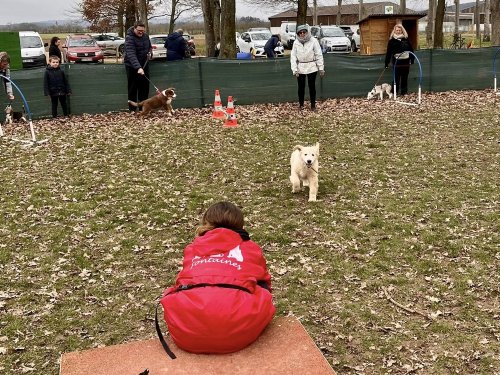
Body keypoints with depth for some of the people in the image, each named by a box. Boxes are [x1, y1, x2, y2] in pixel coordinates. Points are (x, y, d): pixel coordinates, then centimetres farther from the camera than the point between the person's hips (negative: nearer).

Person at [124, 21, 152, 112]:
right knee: (133, 88, -1)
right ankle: (132, 110, 5)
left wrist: (150, 52, -5)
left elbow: (150, 46, 20)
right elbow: (131, 54, -33)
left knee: (145, 87, 9)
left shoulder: (145, 36, 2)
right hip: (132, 66, -6)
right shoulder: (129, 38, -21)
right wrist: (138, 68, -45)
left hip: (144, 64, 6)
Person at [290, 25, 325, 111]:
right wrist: (294, 69, -10)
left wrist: (321, 68, -7)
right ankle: (301, 104, 24)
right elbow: (293, 56, -2)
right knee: (301, 87, 9)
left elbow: (319, 55, -5)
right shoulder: (296, 43, -2)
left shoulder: (313, 41, -8)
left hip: (312, 67, -1)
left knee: (312, 86, 6)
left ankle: (313, 104, 18)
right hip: (300, 68, 1)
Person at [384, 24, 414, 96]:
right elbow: (388, 52, -4)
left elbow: (411, 50, 8)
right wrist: (386, 63, -9)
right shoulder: (392, 40, 0)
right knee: (396, 78, 0)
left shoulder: (406, 39, 6)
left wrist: (412, 59, 2)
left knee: (404, 78, 9)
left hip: (405, 62, 3)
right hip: (397, 62, -3)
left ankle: (404, 93, 17)